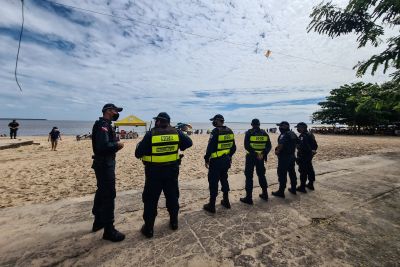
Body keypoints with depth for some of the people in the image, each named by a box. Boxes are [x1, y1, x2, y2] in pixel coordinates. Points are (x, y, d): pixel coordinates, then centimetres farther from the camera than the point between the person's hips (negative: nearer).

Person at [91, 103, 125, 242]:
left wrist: (115, 145, -1)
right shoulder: (103, 125, -17)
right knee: (109, 195, -6)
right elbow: (103, 146, -29)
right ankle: (109, 230, 4)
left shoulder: (105, 124, 15)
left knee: (102, 192, 20)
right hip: (105, 164, -11)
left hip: (104, 163, 11)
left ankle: (98, 222, 35)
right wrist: (117, 145, -15)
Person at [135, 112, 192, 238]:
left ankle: (148, 228, 22)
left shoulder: (150, 134, -13)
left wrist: (140, 145, 10)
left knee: (151, 200, 12)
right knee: (172, 197, 19)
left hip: (154, 172, -3)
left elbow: (138, 153, -10)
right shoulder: (176, 132, -4)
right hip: (171, 171, 3)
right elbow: (189, 142, 6)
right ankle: (174, 222, 34)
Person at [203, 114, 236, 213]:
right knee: (224, 179, 21)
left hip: (216, 161, -7)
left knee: (213, 182, 3)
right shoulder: (230, 131, 6)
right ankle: (226, 201, 32)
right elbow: (233, 147, 12)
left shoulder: (215, 131, -16)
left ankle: (211, 206, 12)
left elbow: (210, 147, -18)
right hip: (226, 160, 7)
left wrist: (206, 159, -9)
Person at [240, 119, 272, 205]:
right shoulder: (264, 133, 6)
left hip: (251, 157, -4)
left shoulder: (249, 132, -7)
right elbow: (269, 146, 1)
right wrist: (263, 154, -8)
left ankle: (249, 198, 6)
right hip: (261, 157, 5)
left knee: (249, 177, 2)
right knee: (261, 175, 20)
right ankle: (265, 194, 31)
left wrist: (255, 154, -17)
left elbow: (246, 146, -18)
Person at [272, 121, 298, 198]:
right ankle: (293, 189, 32)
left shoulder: (283, 135, -18)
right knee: (292, 173, 19)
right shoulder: (293, 134, 10)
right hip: (292, 156, 9)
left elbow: (280, 145, -30)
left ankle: (281, 191, 5)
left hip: (284, 157, -9)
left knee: (282, 174, -2)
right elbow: (296, 144, 16)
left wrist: (277, 151, -14)